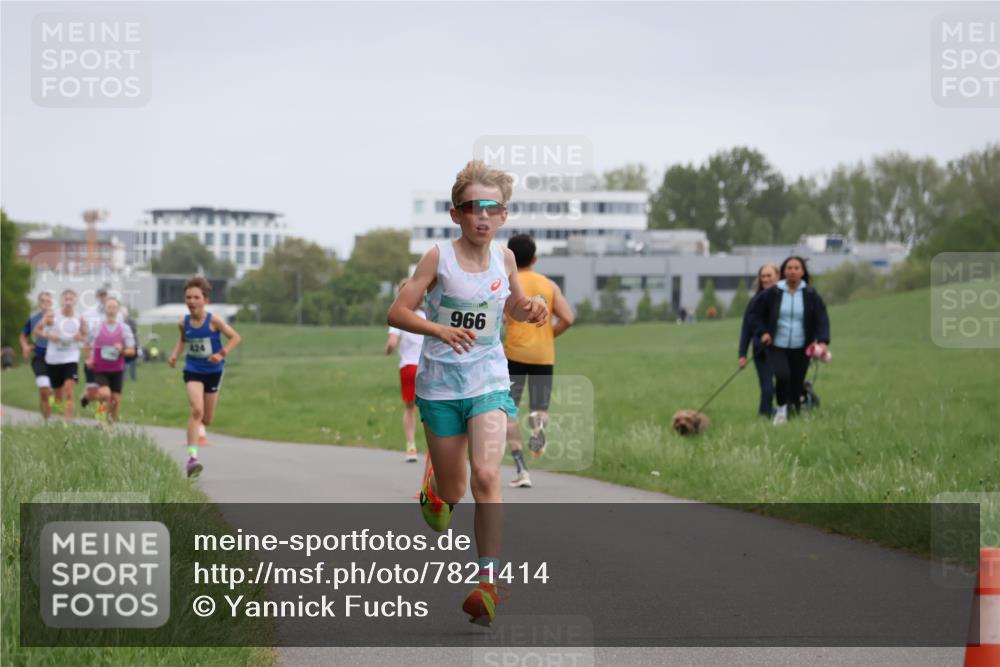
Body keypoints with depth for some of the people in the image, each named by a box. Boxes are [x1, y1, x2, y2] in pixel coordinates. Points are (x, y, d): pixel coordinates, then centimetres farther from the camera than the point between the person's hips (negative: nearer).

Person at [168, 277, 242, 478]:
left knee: (207, 418, 10)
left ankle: (199, 428, 51)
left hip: (213, 371, 0)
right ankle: (192, 457, -24)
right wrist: (175, 355, 0)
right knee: (196, 410, -22)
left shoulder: (214, 321, -16)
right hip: (192, 371, 0)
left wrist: (222, 354, -22)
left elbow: (235, 337, -9)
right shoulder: (184, 322, -6)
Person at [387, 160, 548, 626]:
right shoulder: (439, 258, -9)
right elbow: (397, 312, -11)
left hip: (488, 381, 1)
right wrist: (439, 329, -27)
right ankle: (432, 491, 49)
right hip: (440, 382, -1)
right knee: (452, 492, 9)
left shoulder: (504, 257, 2)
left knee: (486, 475, -19)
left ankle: (488, 580, -17)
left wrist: (531, 310, -3)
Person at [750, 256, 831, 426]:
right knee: (782, 375, -23)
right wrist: (762, 332, -2)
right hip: (777, 347, -1)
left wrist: (823, 341, -17)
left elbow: (822, 320, -3)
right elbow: (756, 313, 11)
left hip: (800, 349, 1)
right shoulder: (772, 293, -1)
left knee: (796, 384, -1)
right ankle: (782, 407, 3)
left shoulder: (811, 295, -1)